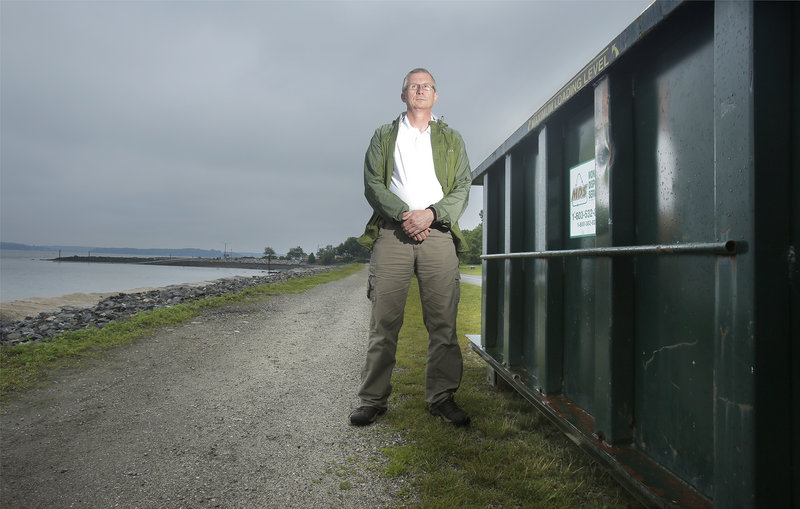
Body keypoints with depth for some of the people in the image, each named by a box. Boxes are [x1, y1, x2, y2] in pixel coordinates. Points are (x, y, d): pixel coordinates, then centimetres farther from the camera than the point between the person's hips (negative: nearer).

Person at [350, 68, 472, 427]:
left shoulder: (451, 138, 20)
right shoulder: (384, 136, 18)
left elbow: (462, 189, 9)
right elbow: (373, 184, 6)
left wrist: (430, 214, -8)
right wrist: (403, 214, -10)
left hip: (438, 234, 1)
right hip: (392, 233, -1)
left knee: (443, 323, -1)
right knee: (384, 322, -3)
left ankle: (441, 398, 9)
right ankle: (373, 400, 5)